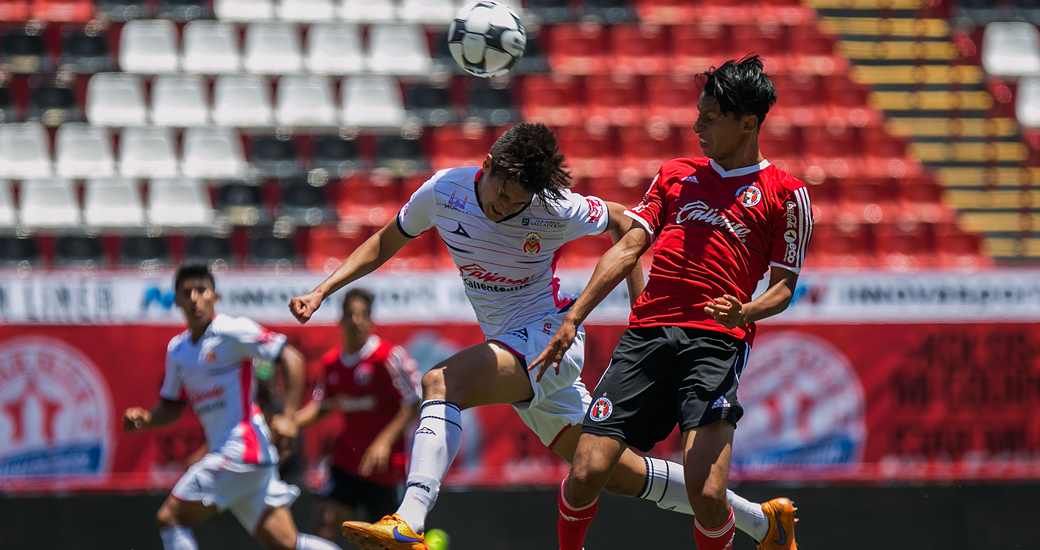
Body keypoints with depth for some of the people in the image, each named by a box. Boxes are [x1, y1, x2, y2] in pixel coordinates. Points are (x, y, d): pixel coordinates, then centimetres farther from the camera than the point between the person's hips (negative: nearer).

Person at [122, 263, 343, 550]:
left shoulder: (231, 331, -9)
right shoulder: (177, 348, 16)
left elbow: (291, 358, -13)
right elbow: (172, 406, 24)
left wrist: (287, 416, -21)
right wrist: (146, 419, 3)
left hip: (243, 448, -8)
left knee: (169, 518, -10)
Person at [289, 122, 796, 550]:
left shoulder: (556, 211, -18)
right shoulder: (444, 191, -5)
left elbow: (620, 222, 1)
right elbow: (385, 243, 11)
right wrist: (322, 292, 1)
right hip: (511, 350, 6)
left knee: (441, 382, -31)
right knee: (618, 474, 8)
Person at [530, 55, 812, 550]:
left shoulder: (786, 195, 9)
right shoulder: (676, 173, 22)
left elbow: (783, 287, 8)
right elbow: (628, 249, 19)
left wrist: (744, 312, -14)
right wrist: (573, 319, 10)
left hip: (715, 341, -4)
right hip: (646, 336, 4)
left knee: (706, 496, -21)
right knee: (586, 475, -8)